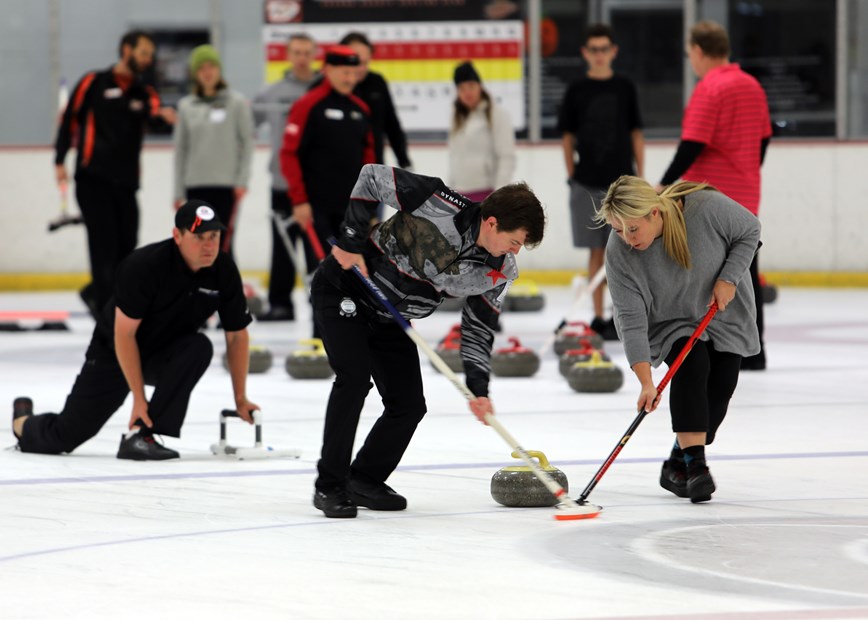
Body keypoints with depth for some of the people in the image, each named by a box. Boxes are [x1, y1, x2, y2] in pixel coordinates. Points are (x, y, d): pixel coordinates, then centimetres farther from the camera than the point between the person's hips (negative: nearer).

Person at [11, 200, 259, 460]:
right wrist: (139, 399, -26)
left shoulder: (224, 271, -16)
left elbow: (237, 335, -4)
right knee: (64, 437, -4)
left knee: (199, 347, -31)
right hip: (114, 354, -4)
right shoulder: (144, 265, -30)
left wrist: (240, 398, -6)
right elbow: (124, 333, -26)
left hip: (165, 355, 4)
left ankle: (141, 435, -26)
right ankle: (23, 422, 35)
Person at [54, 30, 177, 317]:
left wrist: (162, 115, -33)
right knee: (104, 241, -10)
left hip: (125, 182, 5)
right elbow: (69, 118, 2)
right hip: (93, 177, -5)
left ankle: (95, 293, 27)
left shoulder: (144, 93, 12)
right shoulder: (94, 83, 1)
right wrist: (60, 160, -3)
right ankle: (107, 307, -9)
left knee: (127, 246, 6)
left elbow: (153, 114, -9)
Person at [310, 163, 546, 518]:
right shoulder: (441, 206, -30)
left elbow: (479, 328, 1)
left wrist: (478, 386, -10)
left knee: (409, 405, 2)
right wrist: (351, 241, -21)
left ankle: (364, 480, 21)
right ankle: (329, 486, -14)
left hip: (389, 319, 7)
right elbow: (373, 177, -22)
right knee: (354, 378, -23)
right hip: (343, 292, -7)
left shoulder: (498, 272, -10)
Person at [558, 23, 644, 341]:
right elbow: (568, 137, 7)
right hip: (588, 183, 0)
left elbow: (636, 134, 8)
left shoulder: (625, 88, 5)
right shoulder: (576, 91, 3)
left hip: (622, 181, 0)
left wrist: (640, 177, 3)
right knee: (597, 251, 3)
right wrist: (572, 177, 0)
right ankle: (598, 317, 7)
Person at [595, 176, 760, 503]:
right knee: (691, 363, -26)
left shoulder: (706, 206, -33)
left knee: (721, 385, -6)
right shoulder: (618, 252, -28)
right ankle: (695, 465, -29)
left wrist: (729, 278, -23)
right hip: (671, 322, -1)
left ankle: (678, 465, 10)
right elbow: (631, 319, -28)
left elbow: (749, 231, -12)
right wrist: (645, 381, -36)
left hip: (725, 313, 1)